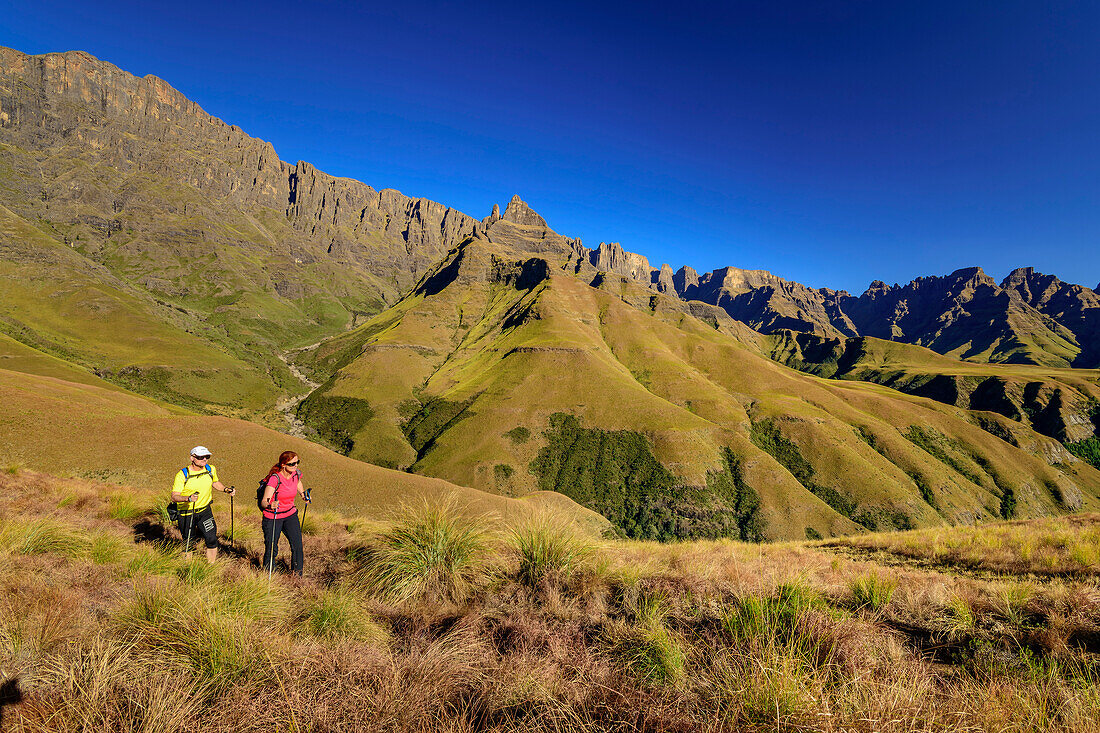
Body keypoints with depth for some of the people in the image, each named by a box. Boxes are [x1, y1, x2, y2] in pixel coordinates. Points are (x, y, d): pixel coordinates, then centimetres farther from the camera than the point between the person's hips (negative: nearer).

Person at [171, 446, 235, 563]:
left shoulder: (211, 469, -4)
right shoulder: (182, 475, -17)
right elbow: (174, 496, -20)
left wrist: (226, 490, -1)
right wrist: (188, 498, -39)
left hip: (205, 510, 3)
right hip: (187, 513, -3)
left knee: (212, 539, -6)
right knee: (188, 543, 9)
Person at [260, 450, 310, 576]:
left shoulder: (296, 474, -6)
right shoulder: (275, 478, -23)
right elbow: (263, 502, -30)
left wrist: (303, 495, 10)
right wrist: (269, 505, -50)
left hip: (290, 515, 4)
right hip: (272, 517, -4)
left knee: (297, 545, -6)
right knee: (271, 549, 1)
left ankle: (297, 574, 7)